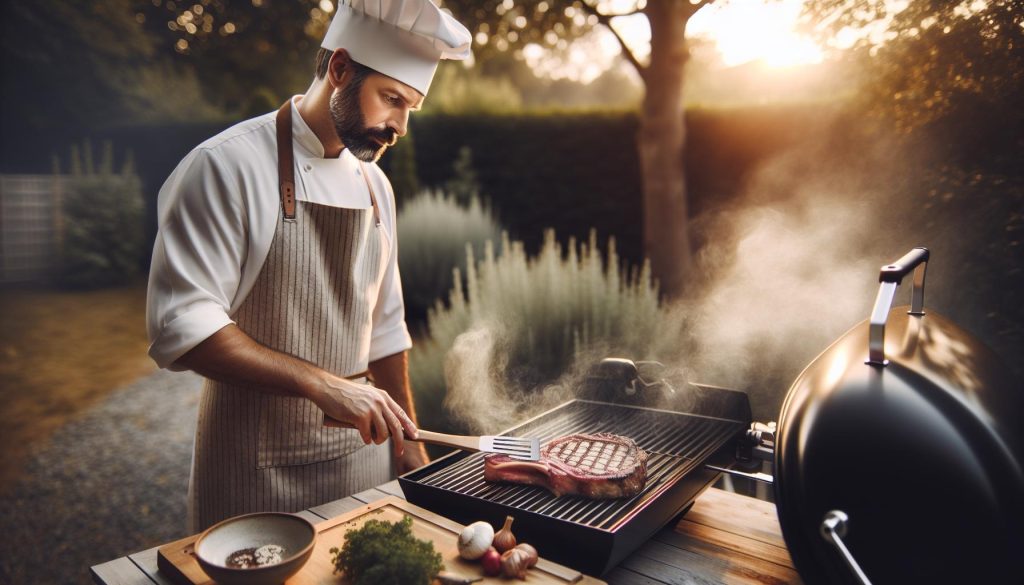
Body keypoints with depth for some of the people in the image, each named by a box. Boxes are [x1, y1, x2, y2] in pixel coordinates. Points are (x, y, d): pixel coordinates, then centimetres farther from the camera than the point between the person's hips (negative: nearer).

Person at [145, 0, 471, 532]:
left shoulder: (374, 183, 7)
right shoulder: (226, 167, -14)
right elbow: (182, 327, -20)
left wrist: (407, 439, 12)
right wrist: (323, 384, -27)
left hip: (361, 448, 6)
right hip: (258, 468, -6)